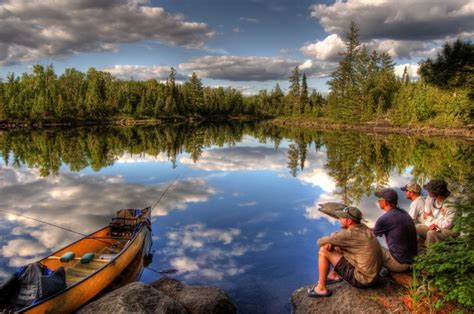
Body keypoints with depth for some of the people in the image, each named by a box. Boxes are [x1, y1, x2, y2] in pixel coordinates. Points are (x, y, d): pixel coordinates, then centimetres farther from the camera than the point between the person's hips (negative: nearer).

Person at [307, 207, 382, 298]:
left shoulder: (350, 233, -24)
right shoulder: (362, 227, 2)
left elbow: (321, 242, -16)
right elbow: (337, 237, 13)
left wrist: (328, 243, 6)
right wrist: (331, 243, -7)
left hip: (362, 279, -9)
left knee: (323, 252, -9)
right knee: (338, 247, 19)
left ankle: (321, 289, 2)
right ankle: (334, 275, 31)